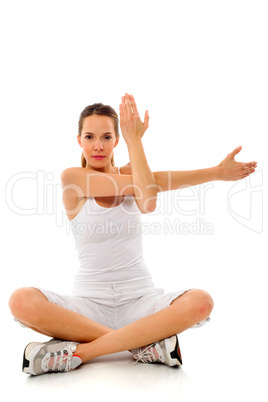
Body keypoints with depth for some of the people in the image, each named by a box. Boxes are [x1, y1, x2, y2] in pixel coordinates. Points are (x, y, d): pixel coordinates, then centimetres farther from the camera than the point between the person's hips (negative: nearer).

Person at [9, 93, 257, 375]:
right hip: (89, 303, -2)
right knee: (22, 301, -30)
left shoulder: (130, 172, 9)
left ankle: (79, 351, -24)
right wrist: (216, 172, -10)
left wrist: (134, 140, -16)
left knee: (201, 301, -27)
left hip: (139, 300, 3)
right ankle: (143, 343, -27)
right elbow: (143, 186, -11)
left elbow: (148, 202, -17)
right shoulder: (72, 177, -2)